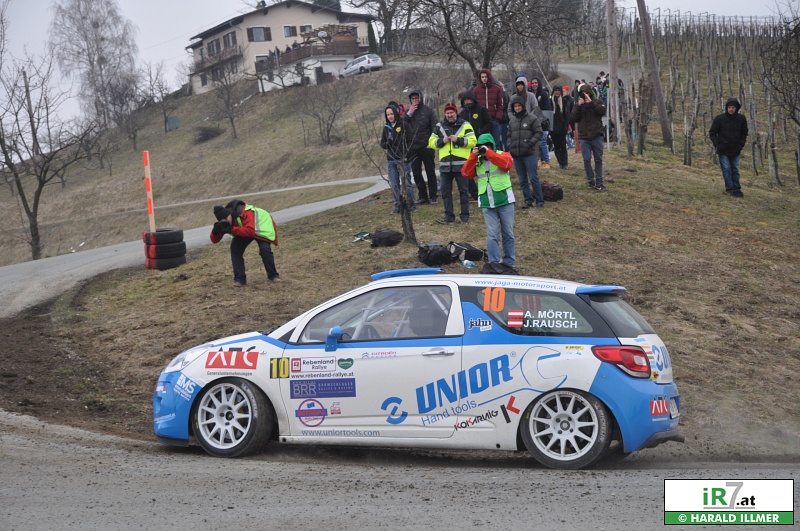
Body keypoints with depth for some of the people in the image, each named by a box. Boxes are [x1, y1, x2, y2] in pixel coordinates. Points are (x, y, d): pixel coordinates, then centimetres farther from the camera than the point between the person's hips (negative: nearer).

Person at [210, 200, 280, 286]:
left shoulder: (245, 213, -41)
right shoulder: (223, 222, -18)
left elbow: (250, 231, -52)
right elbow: (214, 240, -15)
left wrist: (231, 229, -55)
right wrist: (215, 231, -39)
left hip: (262, 225, -6)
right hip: (244, 229, 6)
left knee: (264, 249, -25)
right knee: (235, 248, -16)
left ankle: (273, 275, -1)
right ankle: (240, 279, -9)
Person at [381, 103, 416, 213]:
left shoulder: (403, 125, -2)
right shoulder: (386, 127, 12)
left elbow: (410, 141, -5)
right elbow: (382, 144, 14)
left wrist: (406, 156, -14)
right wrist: (387, 143, -9)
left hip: (403, 159, -5)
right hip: (391, 160, 5)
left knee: (406, 182, -5)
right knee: (394, 184, 4)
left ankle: (412, 204, 5)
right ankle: (398, 206, 12)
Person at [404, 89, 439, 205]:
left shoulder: (428, 111, -1)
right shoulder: (407, 112, 9)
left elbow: (436, 127, -4)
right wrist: (409, 114, -12)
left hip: (427, 147, -3)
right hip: (413, 148, 3)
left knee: (430, 172, 3)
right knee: (416, 173, 4)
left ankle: (433, 196, 8)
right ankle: (423, 196, 12)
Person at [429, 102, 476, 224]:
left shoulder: (465, 125, 1)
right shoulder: (439, 126, 10)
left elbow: (472, 141, -7)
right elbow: (431, 142, 8)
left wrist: (458, 140, -17)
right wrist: (442, 141, -9)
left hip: (461, 164, -3)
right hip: (445, 164, 3)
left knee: (463, 190, 4)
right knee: (445, 191, 5)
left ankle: (465, 217, 10)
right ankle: (449, 216, 12)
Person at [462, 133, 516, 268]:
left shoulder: (502, 155, 4)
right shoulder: (476, 161, 12)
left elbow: (507, 164, -18)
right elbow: (466, 173, -1)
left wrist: (488, 153, -18)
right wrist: (473, 156, -8)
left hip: (505, 201, -2)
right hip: (487, 204, 2)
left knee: (508, 234, 7)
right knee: (492, 236, -2)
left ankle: (509, 262, 18)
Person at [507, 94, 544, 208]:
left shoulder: (532, 118, -3)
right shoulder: (512, 120, 13)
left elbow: (538, 133, -3)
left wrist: (530, 143, -14)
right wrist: (509, 146, 6)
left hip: (529, 153, -5)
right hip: (516, 154, 5)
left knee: (533, 178, -6)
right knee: (522, 180, 8)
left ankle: (540, 200, 2)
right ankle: (528, 200, 15)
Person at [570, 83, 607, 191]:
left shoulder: (597, 102, 6)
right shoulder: (578, 104, 10)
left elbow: (602, 111, -13)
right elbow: (572, 119, -1)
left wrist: (591, 102, -16)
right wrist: (578, 106, -10)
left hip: (597, 136, -1)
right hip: (584, 137, 1)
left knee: (598, 159, 2)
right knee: (587, 160, -5)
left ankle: (599, 183, 5)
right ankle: (591, 181, 7)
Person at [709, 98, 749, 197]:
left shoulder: (741, 119, 0)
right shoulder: (719, 118, -6)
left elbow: (744, 133, 13)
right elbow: (712, 133, 2)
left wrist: (741, 144, 1)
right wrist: (717, 144, -8)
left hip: (736, 151, 2)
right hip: (723, 151, -2)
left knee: (735, 170, 8)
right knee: (726, 170, -7)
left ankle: (737, 189, 13)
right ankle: (730, 188, -5)